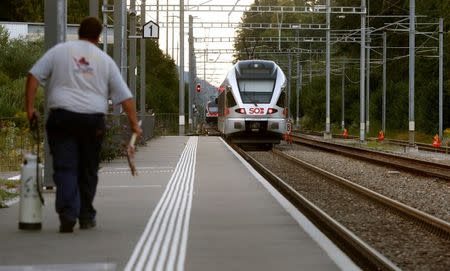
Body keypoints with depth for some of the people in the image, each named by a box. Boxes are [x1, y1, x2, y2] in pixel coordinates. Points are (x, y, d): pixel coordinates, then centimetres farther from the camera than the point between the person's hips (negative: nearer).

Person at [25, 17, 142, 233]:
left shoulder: (59, 50, 8)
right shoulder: (105, 60, 11)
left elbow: (34, 76, 2)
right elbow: (124, 96, 9)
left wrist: (30, 107, 5)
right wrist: (134, 123, 12)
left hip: (62, 116, -1)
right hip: (93, 120, 1)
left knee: (65, 168, -2)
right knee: (88, 170, 13)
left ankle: (67, 215, -17)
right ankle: (86, 217, 21)